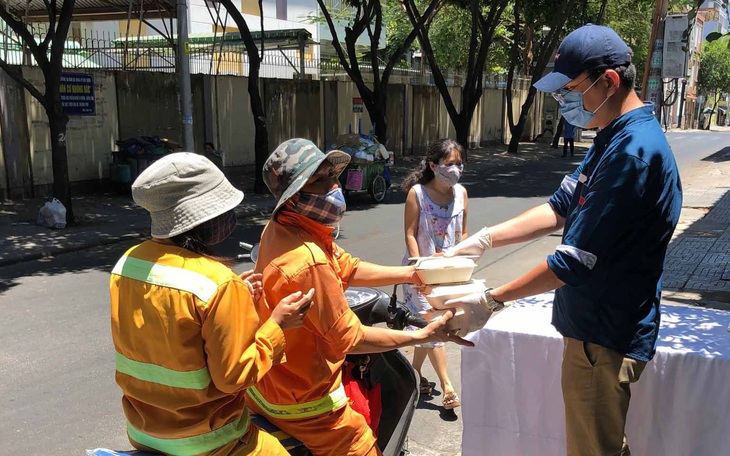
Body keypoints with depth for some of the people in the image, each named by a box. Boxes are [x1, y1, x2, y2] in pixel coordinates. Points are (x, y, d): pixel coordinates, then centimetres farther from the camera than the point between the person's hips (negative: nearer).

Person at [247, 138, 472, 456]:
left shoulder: (280, 227, -5)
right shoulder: (309, 262, -34)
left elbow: (347, 269, 3)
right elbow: (349, 339, -23)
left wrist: (411, 273, -1)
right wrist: (422, 336, -16)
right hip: (300, 401, -8)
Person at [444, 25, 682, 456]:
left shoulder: (633, 153, -25)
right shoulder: (613, 139, 8)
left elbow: (577, 260, -26)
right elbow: (560, 208, 9)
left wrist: (491, 299, -19)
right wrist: (483, 239, 0)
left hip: (603, 338, -10)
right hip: (596, 327, 10)